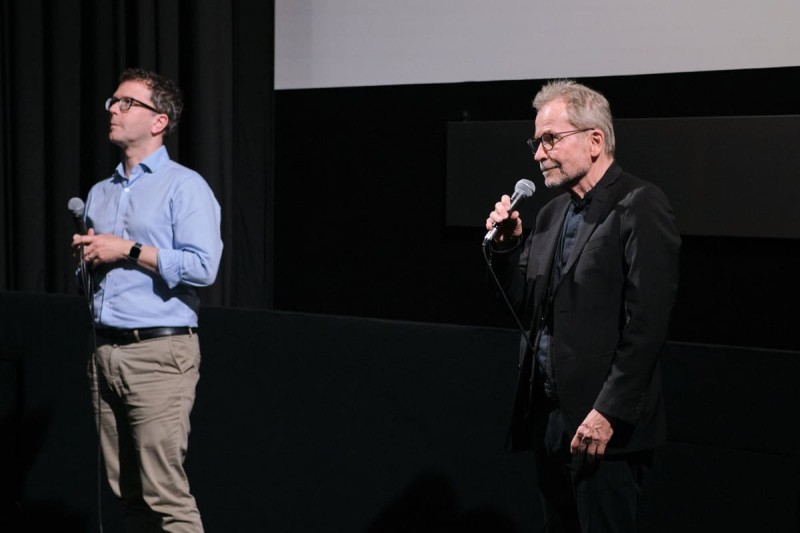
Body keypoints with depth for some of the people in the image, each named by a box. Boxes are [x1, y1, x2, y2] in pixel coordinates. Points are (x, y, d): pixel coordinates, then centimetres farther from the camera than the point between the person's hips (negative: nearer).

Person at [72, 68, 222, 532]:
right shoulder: (100, 193, 20)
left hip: (159, 353, -7)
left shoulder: (184, 186, -3)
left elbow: (202, 266, -16)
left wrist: (129, 251, -13)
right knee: (124, 490, 8)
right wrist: (84, 256, 7)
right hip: (106, 351, 7)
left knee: (165, 493, -10)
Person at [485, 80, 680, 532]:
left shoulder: (640, 207, -10)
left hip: (605, 426, -8)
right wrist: (507, 246, 4)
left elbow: (646, 323, -17)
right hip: (548, 416, 8)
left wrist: (608, 413, -20)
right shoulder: (552, 212, 15)